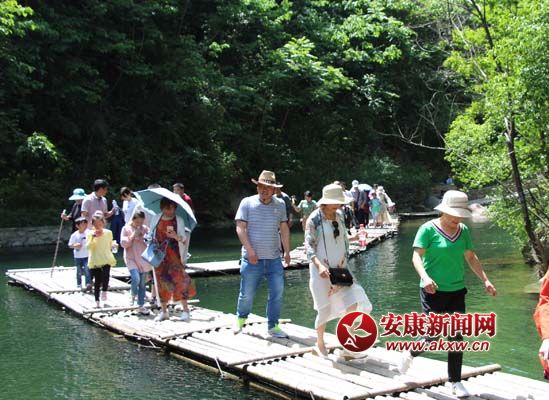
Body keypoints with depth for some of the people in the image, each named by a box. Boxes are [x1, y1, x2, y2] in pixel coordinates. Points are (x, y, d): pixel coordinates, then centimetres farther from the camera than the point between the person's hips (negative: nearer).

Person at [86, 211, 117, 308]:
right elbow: (88, 247, -14)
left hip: (107, 260, 0)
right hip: (95, 261, 0)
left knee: (106, 275, -25)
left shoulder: (108, 233, 3)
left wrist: (113, 245, 3)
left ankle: (104, 291, 1)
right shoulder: (90, 233, -2)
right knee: (97, 281, 5)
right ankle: (97, 301, 17)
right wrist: (93, 237, -23)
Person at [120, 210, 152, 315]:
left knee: (142, 284, 6)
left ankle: (141, 306, 15)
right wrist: (133, 235, -13)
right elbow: (123, 243, -5)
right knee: (136, 279, -23)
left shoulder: (145, 228, 6)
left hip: (143, 259, 3)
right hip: (131, 258, -3)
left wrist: (144, 238, -12)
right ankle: (133, 296, 7)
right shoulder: (126, 229, 1)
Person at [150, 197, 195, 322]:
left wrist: (175, 236, -25)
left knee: (179, 280, -9)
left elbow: (183, 239, -4)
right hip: (159, 255, 2)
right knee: (161, 281, 4)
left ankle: (185, 310, -1)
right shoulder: (156, 219, 7)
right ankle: (163, 311, 15)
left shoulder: (179, 220, 1)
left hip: (174, 255, -2)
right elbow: (151, 235, 13)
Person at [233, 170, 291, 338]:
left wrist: (287, 252, 10)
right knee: (247, 293, 5)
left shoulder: (280, 205, 9)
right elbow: (240, 228, -7)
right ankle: (240, 319, 32)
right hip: (252, 258, -3)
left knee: (277, 292, -1)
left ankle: (273, 326, 12)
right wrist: (249, 250, -15)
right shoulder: (247, 203, -1)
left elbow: (284, 229, 13)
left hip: (274, 258, 3)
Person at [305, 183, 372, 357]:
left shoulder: (339, 216, 5)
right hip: (321, 270, -5)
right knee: (325, 309, 2)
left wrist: (343, 263, -3)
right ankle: (320, 344, 24)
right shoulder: (315, 219, -12)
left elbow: (345, 241, 10)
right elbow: (309, 245, -14)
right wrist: (319, 265, -29)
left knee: (352, 303, -4)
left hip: (339, 269, 5)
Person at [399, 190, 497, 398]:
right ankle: (410, 353, 28)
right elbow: (416, 256, -16)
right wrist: (425, 277, -33)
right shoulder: (428, 229, -10)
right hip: (433, 291, -5)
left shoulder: (463, 231, 7)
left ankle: (455, 382, 17)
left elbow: (471, 257, 14)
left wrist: (485, 280, 6)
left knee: (457, 336, 5)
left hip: (457, 291, 5)